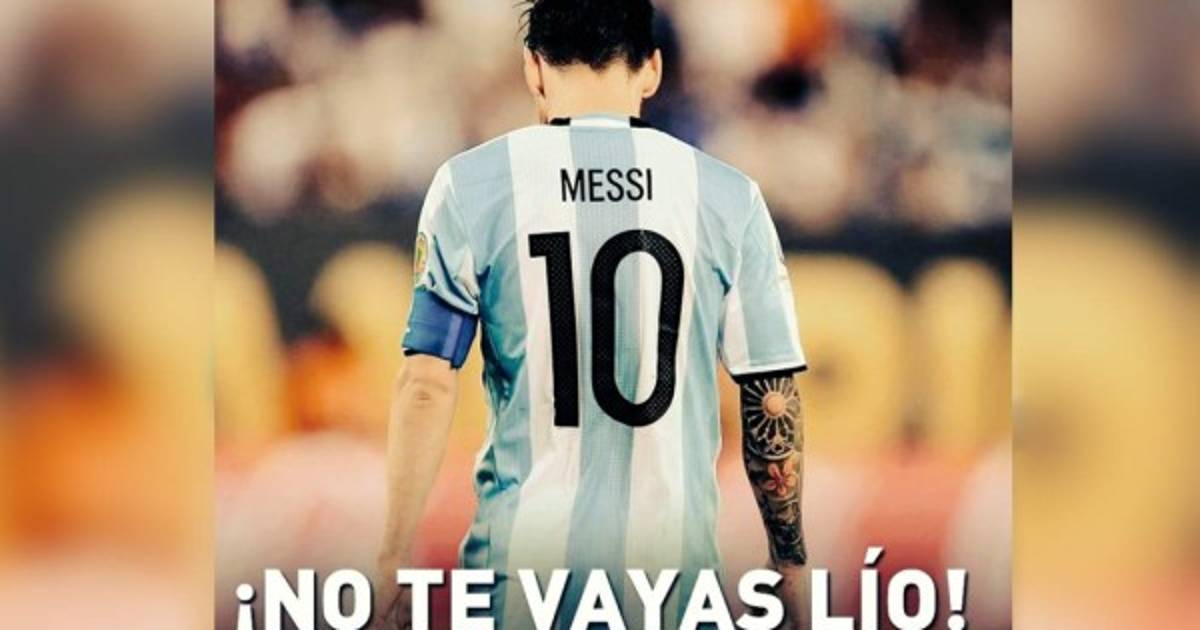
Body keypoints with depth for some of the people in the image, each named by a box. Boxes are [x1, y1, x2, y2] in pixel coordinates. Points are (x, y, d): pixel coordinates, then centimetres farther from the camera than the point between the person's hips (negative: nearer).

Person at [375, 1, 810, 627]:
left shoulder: (471, 185, -1)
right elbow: (772, 400, 3)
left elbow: (428, 386, -4)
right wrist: (790, 560, 13)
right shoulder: (728, 196, 2)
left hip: (524, 548, 0)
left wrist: (394, 562, -1)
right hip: (672, 551, 1)